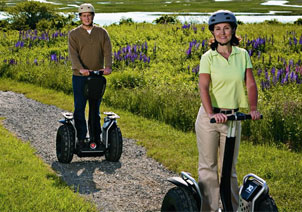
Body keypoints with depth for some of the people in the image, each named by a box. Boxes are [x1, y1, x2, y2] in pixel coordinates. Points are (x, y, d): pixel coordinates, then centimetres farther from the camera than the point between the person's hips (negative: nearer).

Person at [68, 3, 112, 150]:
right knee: (79, 108, -3)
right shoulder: (74, 34, 1)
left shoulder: (102, 33, 6)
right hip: (80, 77, -2)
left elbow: (108, 51, -5)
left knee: (95, 108, 9)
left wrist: (108, 66, -25)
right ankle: (81, 139, 3)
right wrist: (80, 68, -30)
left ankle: (96, 137, 16)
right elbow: (73, 53, -12)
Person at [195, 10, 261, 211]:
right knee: (208, 165, 5)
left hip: (233, 117, 2)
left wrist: (253, 108, -18)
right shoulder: (208, 57, -4)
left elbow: (250, 84, -2)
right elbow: (203, 88, -14)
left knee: (229, 167, 9)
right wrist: (211, 113, -29)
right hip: (209, 117, -2)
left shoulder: (243, 55, 4)